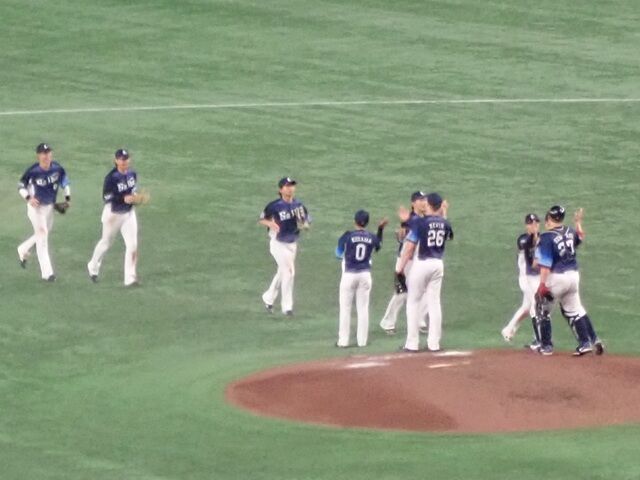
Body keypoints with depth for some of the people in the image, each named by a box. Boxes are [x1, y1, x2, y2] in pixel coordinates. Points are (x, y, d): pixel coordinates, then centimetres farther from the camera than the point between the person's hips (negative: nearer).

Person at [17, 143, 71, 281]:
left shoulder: (57, 168, -9)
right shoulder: (33, 171, -22)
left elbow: (65, 181, 9)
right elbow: (21, 186, -9)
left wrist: (67, 198, 2)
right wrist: (28, 198, -25)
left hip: (50, 206, 6)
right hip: (36, 206, -6)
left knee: (45, 232, 20)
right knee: (42, 235, -8)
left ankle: (23, 250, 47)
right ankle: (47, 272, -6)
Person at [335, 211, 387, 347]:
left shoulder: (348, 236, -11)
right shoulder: (372, 237, -2)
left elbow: (338, 253, 0)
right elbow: (378, 246, 21)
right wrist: (380, 230, 22)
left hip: (349, 275, -3)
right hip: (365, 275, 3)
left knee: (345, 308, 5)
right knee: (363, 308, 10)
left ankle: (343, 341, 5)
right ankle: (362, 340, 11)